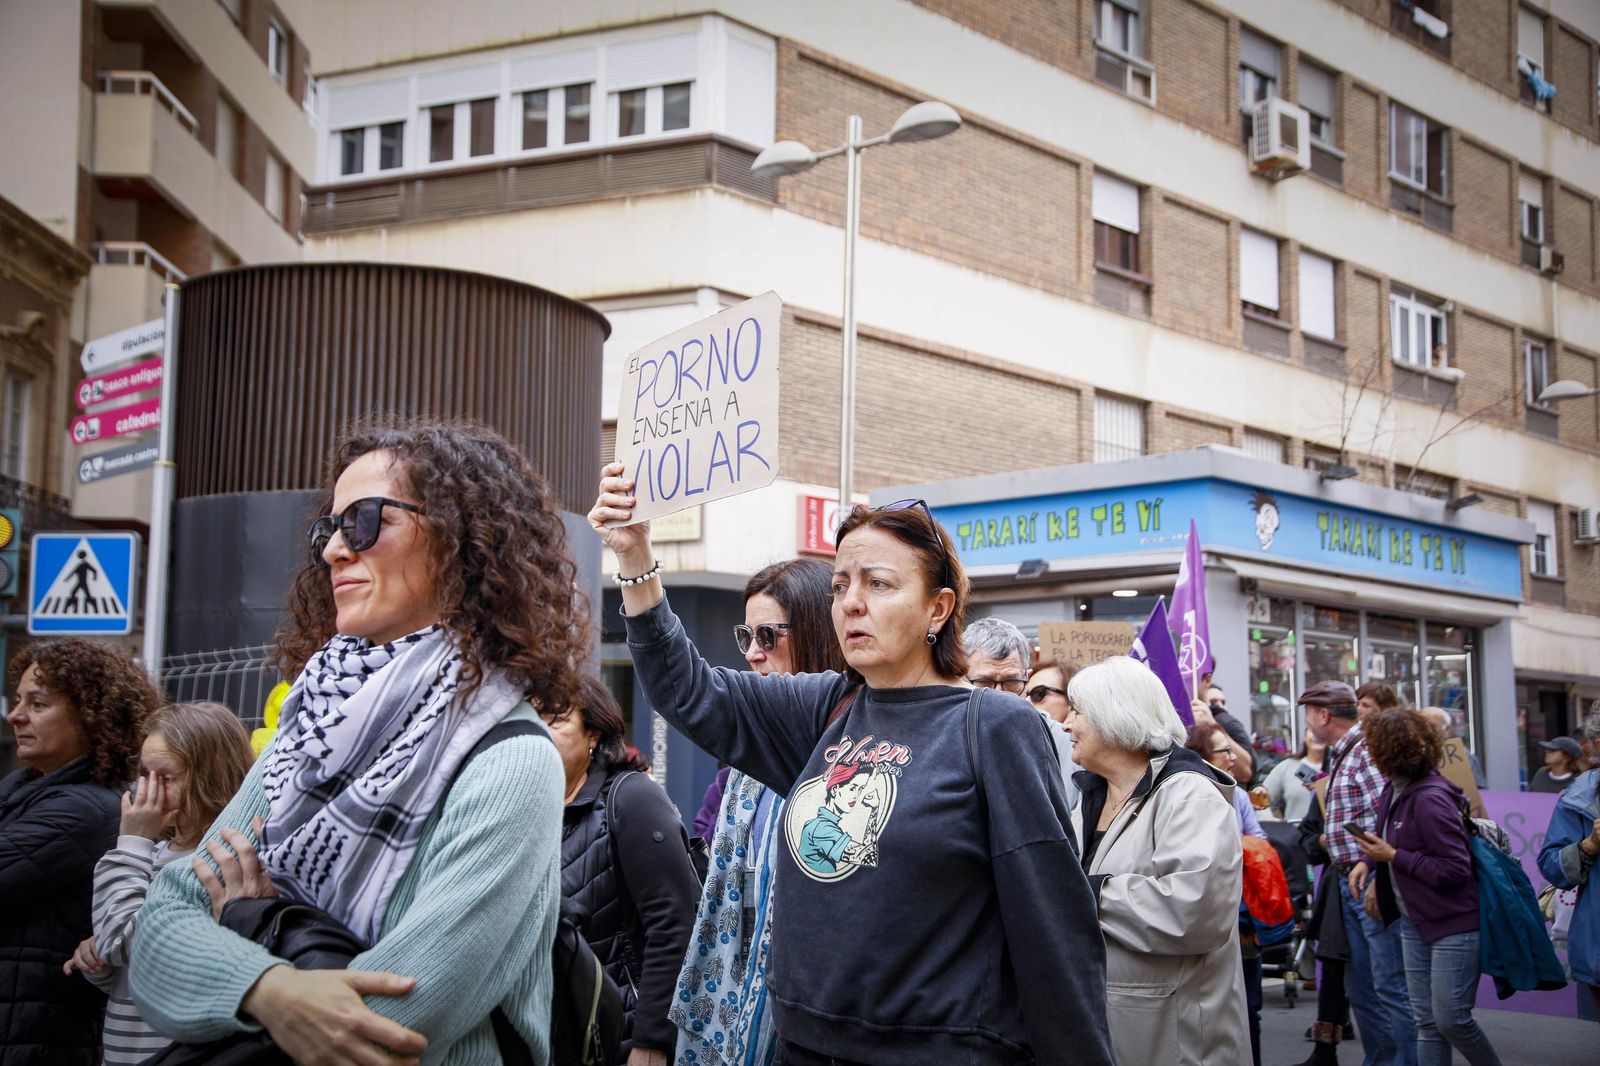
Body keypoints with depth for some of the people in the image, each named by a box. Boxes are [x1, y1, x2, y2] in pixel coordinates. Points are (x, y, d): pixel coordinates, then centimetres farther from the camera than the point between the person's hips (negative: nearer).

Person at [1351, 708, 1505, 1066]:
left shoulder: (1429, 799, -22)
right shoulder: (1395, 790, 4)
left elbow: (1454, 870, -23)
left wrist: (1392, 856, -18)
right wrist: (1369, 861, 0)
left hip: (1452, 924, -9)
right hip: (1415, 922, 9)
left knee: (1451, 1019, -3)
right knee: (1427, 1023, 10)